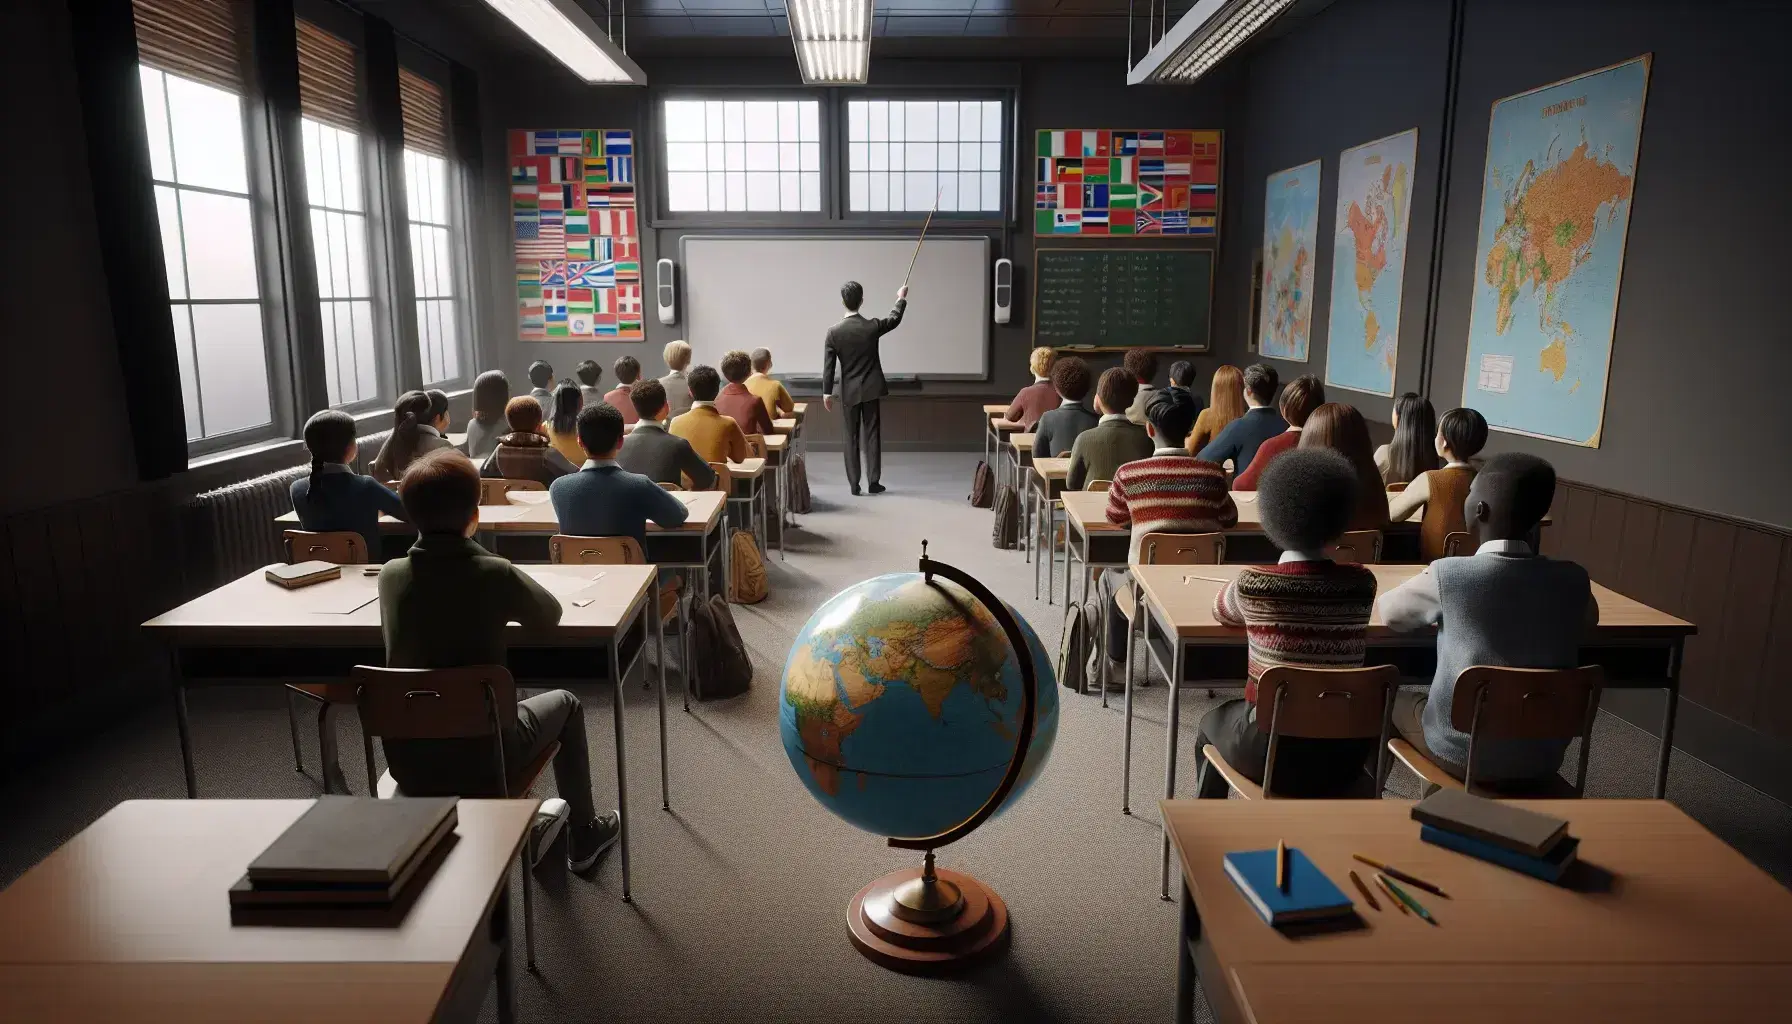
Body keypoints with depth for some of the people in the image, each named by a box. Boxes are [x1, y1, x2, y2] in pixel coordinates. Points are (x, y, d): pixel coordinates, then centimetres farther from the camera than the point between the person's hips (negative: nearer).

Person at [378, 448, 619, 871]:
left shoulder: (391, 575, -7)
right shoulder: (493, 573, -19)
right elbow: (549, 615, 0)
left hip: (406, 760, 4)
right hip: (481, 757, -4)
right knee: (565, 704, 24)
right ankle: (583, 836, 38)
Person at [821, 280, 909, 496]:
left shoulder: (834, 331, -10)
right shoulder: (872, 326, -9)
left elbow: (828, 365, -7)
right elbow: (894, 320, 12)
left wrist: (826, 392, 2)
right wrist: (902, 299, 30)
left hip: (850, 391, 0)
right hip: (871, 389, 0)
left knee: (852, 437, 7)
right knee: (872, 434, 5)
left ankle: (854, 484, 8)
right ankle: (873, 481, 6)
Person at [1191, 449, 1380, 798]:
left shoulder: (1253, 583, -14)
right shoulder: (1362, 584, -8)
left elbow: (1221, 612, 8)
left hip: (1271, 751, -3)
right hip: (1345, 757, 3)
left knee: (1212, 722, 29)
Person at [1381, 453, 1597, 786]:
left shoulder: (1449, 574, -20)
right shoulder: (1574, 580, -8)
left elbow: (1389, 612, -2)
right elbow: (1590, 619, 16)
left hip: (1464, 756, -4)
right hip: (1544, 762, 4)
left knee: (1390, 699, 24)